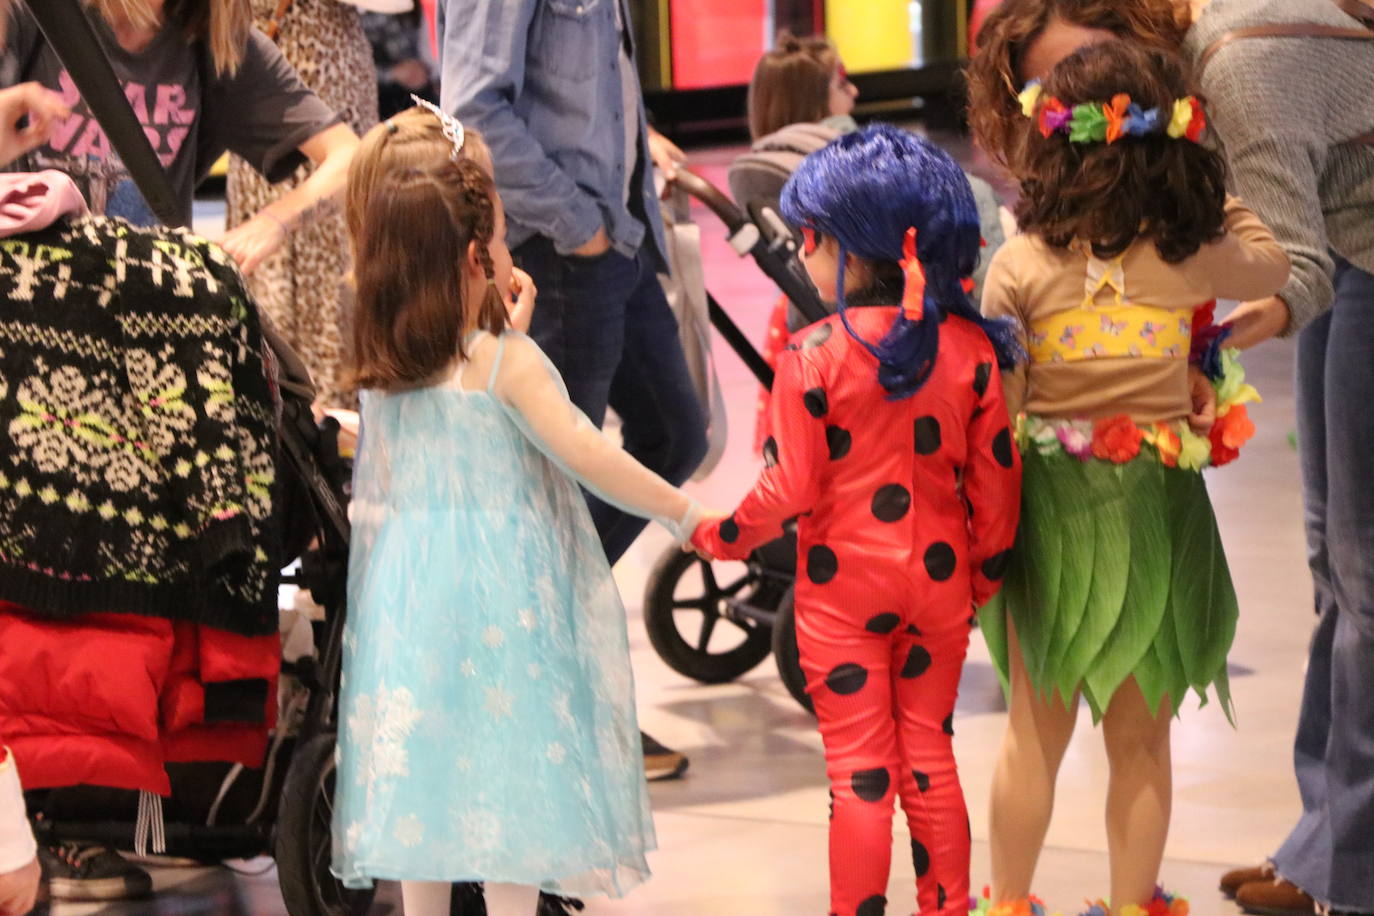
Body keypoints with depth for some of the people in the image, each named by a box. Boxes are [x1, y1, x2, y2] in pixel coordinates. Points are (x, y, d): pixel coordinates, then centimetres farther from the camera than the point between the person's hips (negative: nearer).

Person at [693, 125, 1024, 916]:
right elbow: (996, 475, 0)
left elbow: (788, 489, -15)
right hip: (938, 583, 4)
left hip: (843, 590, -4)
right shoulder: (971, 347, -4)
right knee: (931, 756, 16)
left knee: (859, 773, 4)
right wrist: (983, 575, 13)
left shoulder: (815, 356, -16)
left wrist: (721, 536, 3)